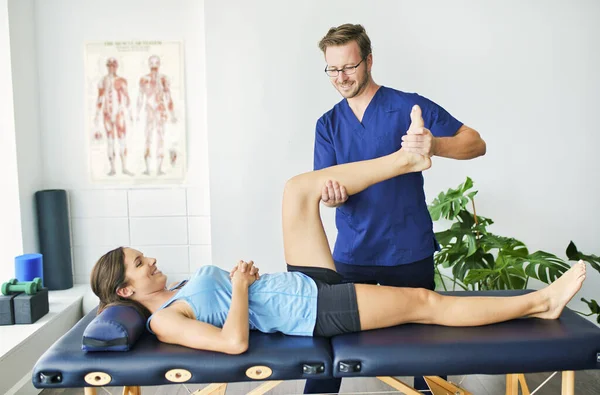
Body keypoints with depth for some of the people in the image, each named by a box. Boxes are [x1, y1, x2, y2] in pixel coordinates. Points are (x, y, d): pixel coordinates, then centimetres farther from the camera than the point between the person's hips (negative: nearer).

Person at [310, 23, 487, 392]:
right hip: (351, 253, 3)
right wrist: (332, 195, -25)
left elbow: (476, 143, -8)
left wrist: (434, 145, -29)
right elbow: (325, 187, 0)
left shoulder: (409, 107, -4)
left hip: (408, 252, -2)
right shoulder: (328, 124, 7)